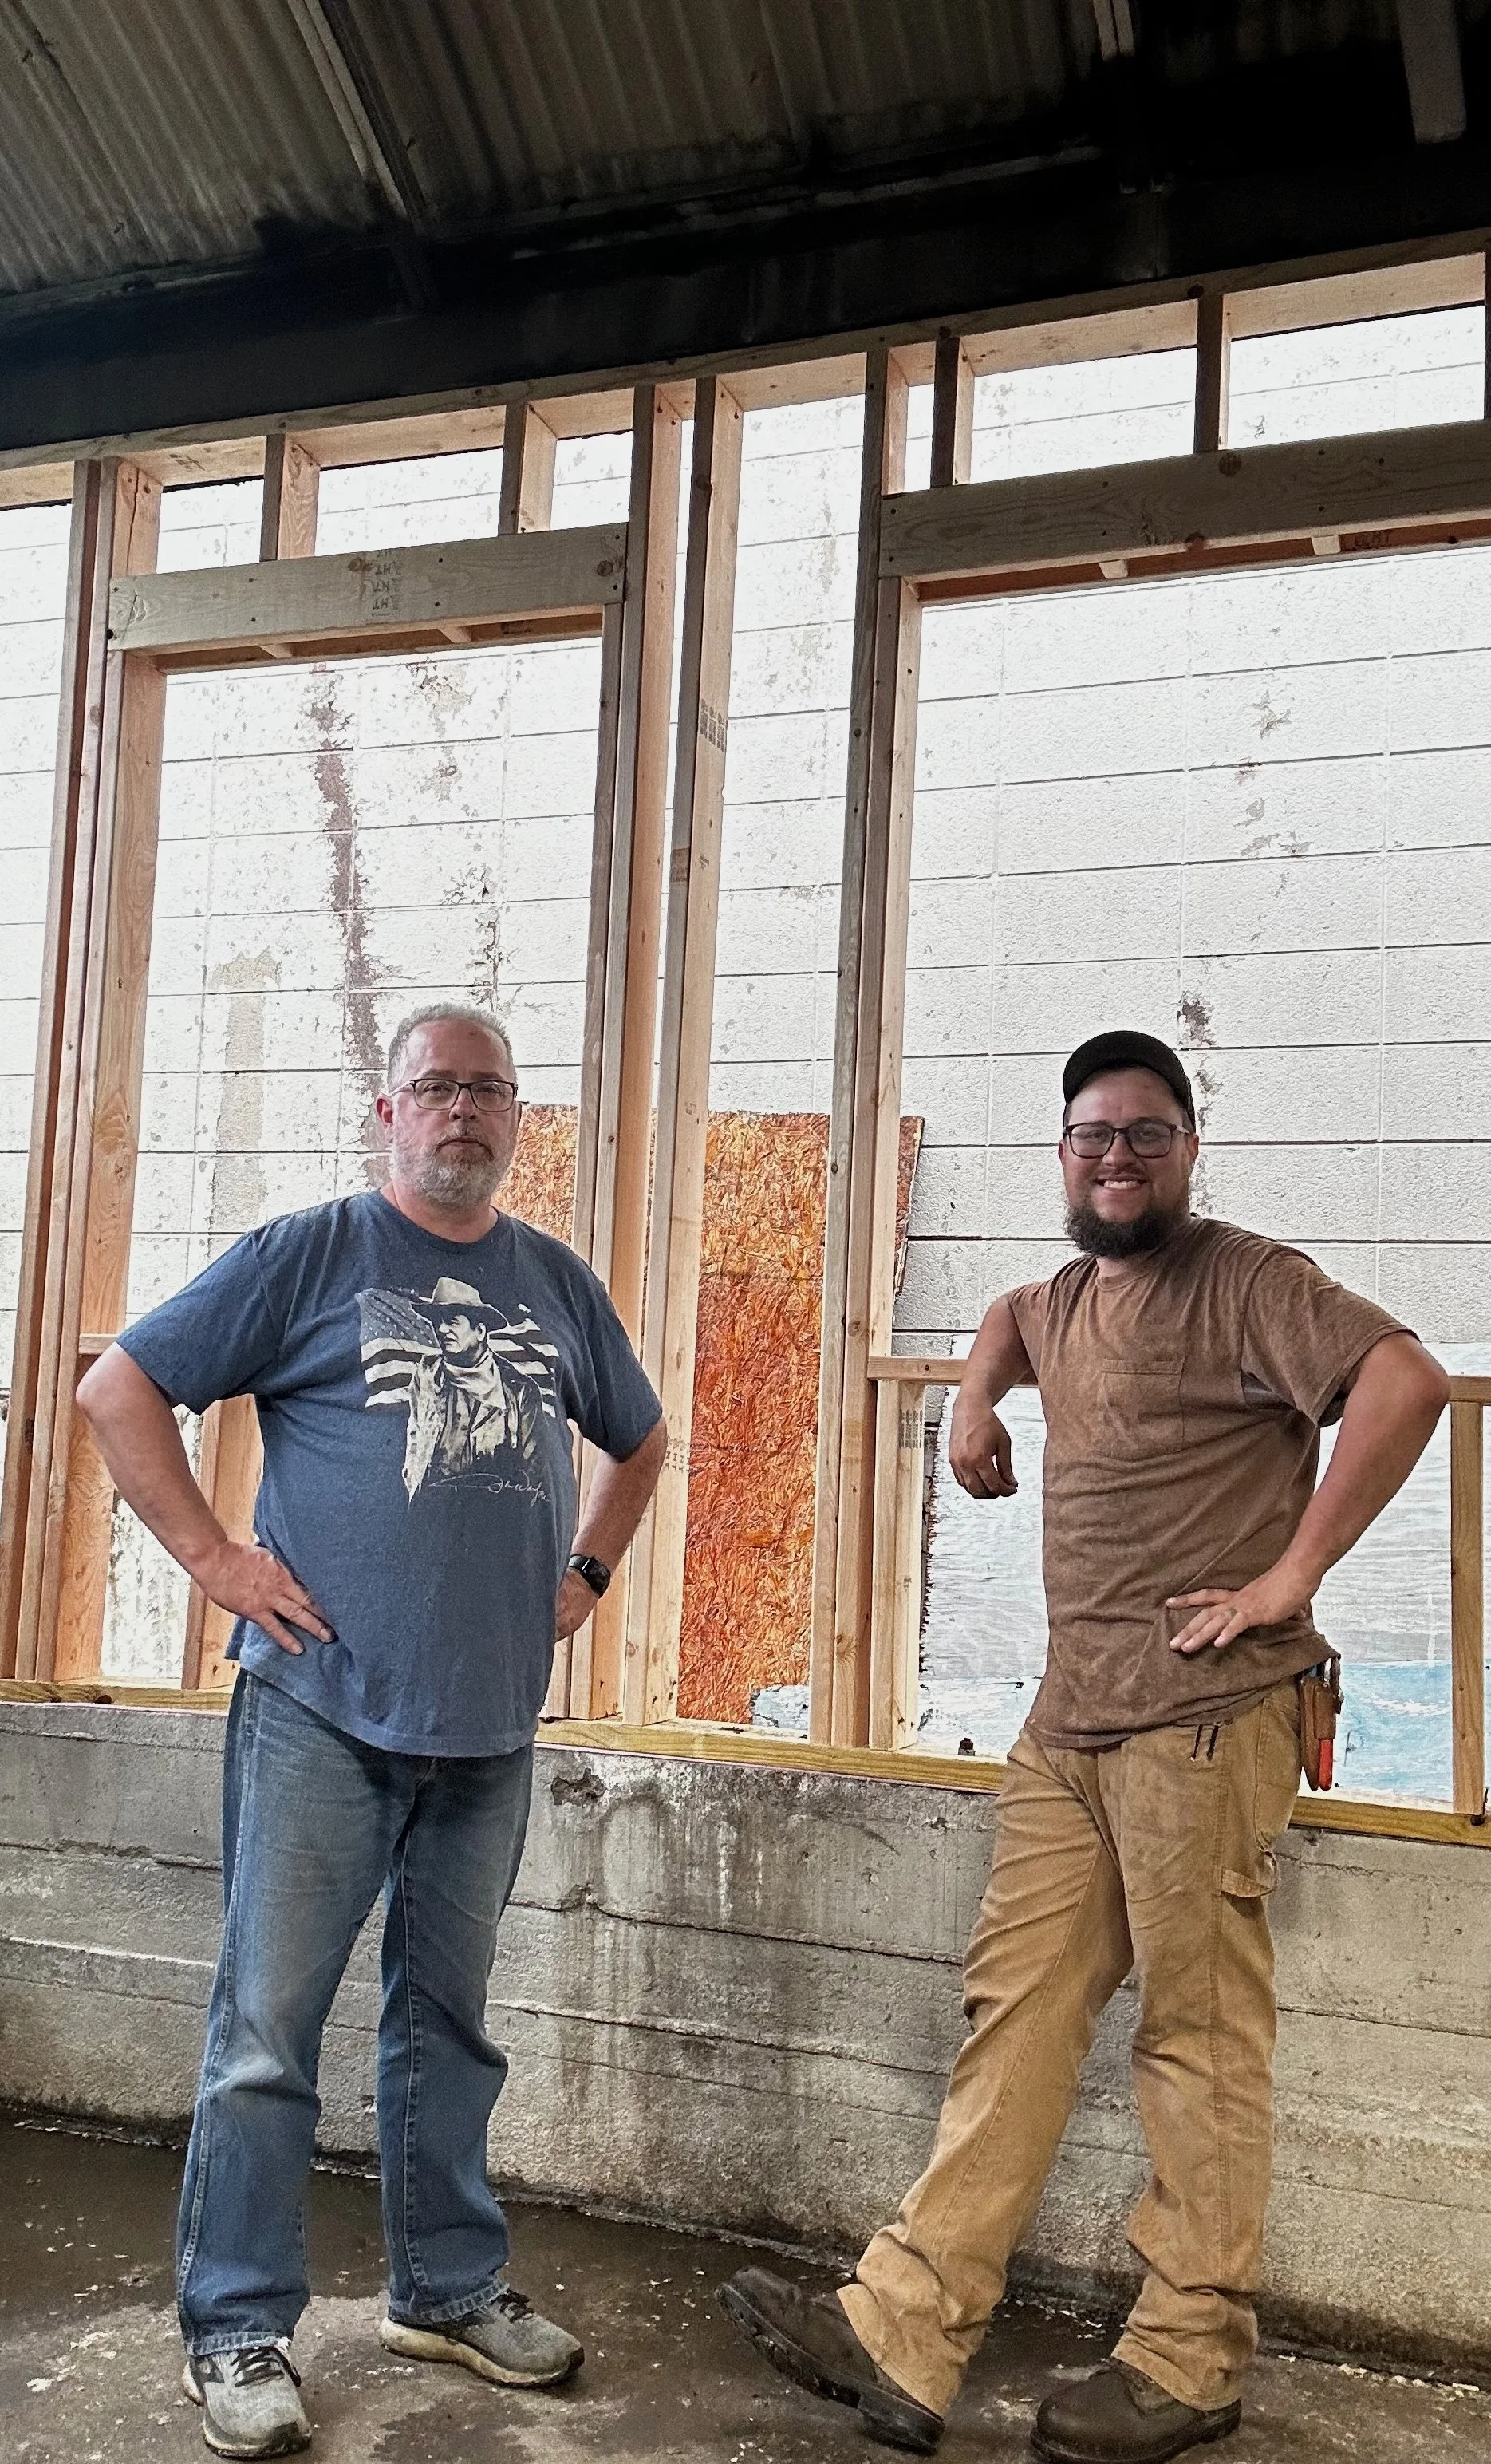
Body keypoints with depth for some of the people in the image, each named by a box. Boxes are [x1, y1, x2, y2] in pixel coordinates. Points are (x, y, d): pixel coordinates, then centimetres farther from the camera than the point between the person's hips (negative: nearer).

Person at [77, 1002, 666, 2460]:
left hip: (489, 1729, 4)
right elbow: (118, 1390, -2)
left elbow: (639, 1439, 26)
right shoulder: (310, 1255, -2)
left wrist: (585, 1573, 14)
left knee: (447, 2023, 16)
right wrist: (211, 1553, -8)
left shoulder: (558, 1284, 11)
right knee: (267, 2033, 2)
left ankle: (449, 2292, 31)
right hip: (322, 1713, -4)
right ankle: (236, 2331, 17)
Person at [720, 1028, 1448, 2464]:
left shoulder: (1240, 1281, -8)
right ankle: (903, 2338, 10)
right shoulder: (1066, 1299, 17)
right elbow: (1006, 1322, 42)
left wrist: (1294, 1572, -21)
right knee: (1017, 2003, 7)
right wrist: (976, 1401, 21)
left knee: (1195, 2032, 2)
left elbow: (1403, 1378, -22)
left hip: (1201, 1715, -8)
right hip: (1070, 1716, 8)